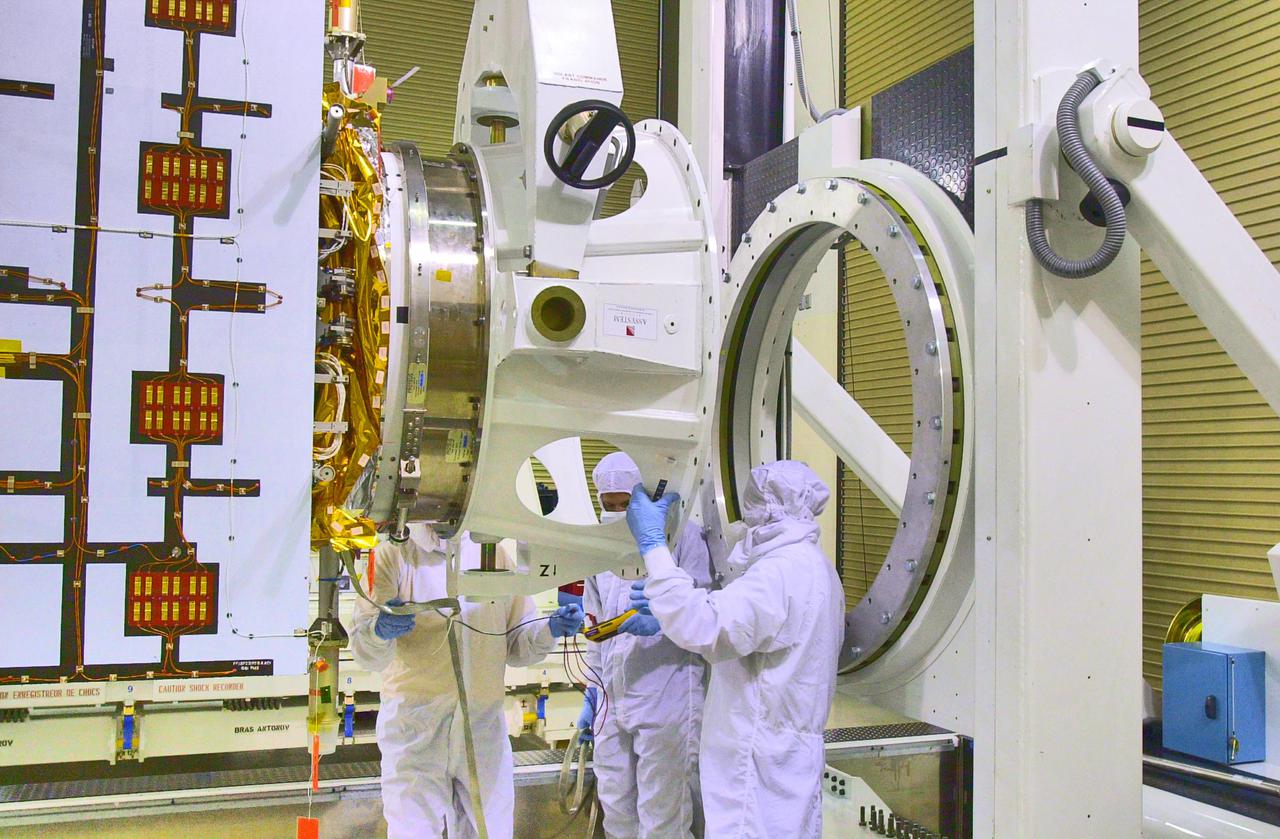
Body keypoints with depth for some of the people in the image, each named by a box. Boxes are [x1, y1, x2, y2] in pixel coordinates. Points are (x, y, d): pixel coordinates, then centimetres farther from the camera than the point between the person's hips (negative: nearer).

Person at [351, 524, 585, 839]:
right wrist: (380, 631, -30)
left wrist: (550, 630, -7)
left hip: (484, 723, 3)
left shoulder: (492, 553, 9)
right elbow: (364, 650, -8)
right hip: (414, 725, -3)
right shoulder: (393, 556, -1)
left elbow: (516, 643, 13)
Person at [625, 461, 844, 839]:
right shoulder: (813, 566, 13)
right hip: (786, 748, 10)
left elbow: (701, 627, -29)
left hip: (761, 761, -10)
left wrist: (653, 544, -24)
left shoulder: (782, 571, -21)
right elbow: (737, 630, 18)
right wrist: (666, 604, 9)